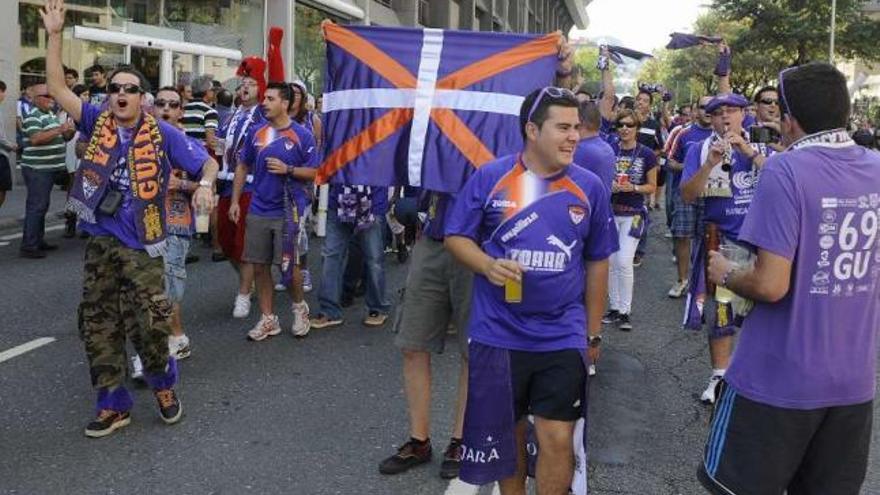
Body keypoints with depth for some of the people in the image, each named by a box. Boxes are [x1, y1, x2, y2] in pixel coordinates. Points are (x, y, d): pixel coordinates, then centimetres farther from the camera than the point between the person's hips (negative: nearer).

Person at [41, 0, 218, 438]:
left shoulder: (163, 134, -3)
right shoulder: (97, 122, 5)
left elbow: (207, 163, -2)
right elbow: (57, 88, -1)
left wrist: (205, 184, -25)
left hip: (141, 245, -4)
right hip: (99, 244, 4)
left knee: (152, 323, -6)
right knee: (97, 325, 8)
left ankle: (163, 382, 23)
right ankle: (113, 404, 20)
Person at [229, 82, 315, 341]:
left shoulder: (301, 135, -6)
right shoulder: (256, 132, 5)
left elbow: (314, 173, -3)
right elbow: (243, 167, 13)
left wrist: (287, 169, -18)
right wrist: (235, 201, 8)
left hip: (287, 211, -4)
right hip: (258, 210, 4)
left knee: (288, 265, 0)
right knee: (259, 266, 7)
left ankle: (299, 307, 27)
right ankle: (268, 319, 19)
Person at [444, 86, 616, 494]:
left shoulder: (590, 188, 1)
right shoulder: (489, 178, -6)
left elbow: (597, 262, 8)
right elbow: (456, 237, 0)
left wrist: (593, 332, 11)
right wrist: (488, 266, -21)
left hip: (563, 337, 1)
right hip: (498, 334, 0)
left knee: (558, 439, -1)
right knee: (507, 432, 15)